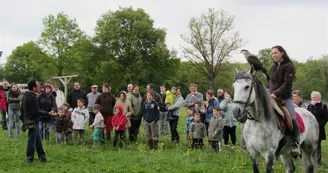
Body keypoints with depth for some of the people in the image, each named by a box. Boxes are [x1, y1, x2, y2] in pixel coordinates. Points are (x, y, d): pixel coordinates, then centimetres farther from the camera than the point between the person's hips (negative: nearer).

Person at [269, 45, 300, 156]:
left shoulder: (289, 66, -8)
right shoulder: (273, 67, 11)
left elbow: (287, 83, -17)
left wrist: (276, 94, -25)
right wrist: (272, 94, -2)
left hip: (285, 98, -6)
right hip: (273, 98, 6)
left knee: (292, 119, -23)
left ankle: (296, 144, -16)